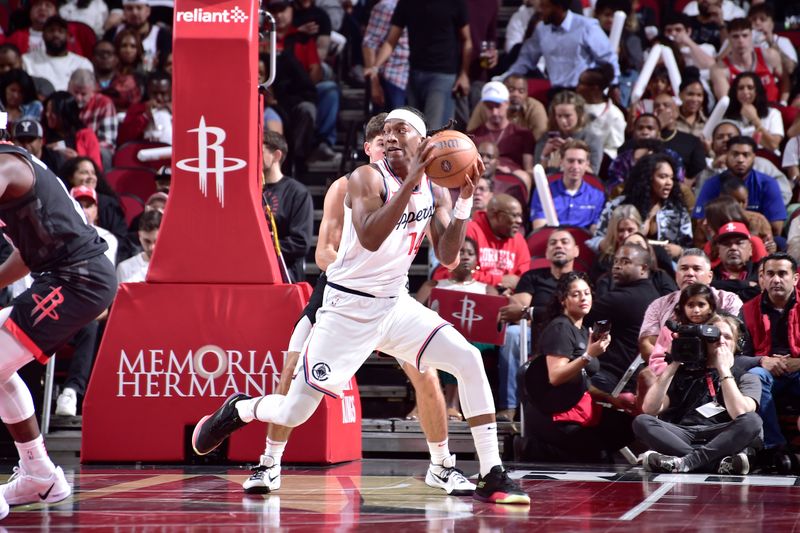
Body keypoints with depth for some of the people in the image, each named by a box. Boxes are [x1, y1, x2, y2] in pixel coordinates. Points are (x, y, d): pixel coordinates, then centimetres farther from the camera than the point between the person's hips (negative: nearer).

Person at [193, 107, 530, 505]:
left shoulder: (434, 190, 3)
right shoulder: (367, 179, -16)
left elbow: (448, 257, -3)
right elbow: (370, 240, -32)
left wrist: (465, 199, -14)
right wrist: (410, 182, -36)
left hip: (396, 304, 5)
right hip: (349, 308, -5)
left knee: (469, 360, -15)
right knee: (293, 413, -4)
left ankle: (491, 477, -10)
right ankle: (238, 409, 32)